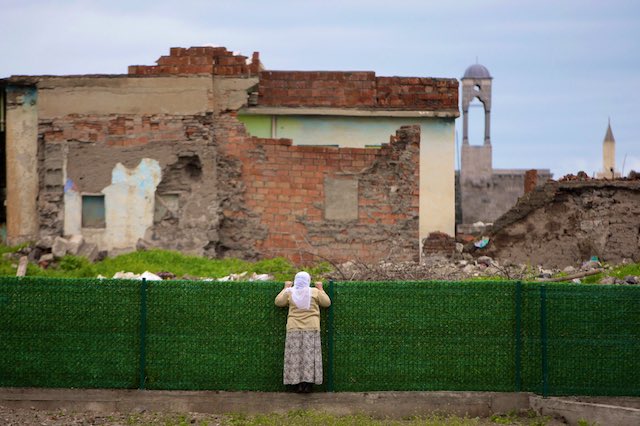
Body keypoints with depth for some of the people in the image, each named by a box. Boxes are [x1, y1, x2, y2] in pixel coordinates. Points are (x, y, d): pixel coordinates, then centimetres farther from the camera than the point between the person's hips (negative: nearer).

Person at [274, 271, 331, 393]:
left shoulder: (290, 292, 1)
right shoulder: (315, 292, -1)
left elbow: (278, 302, 12)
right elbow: (327, 303, 7)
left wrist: (285, 288, 22)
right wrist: (321, 289, 18)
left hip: (294, 329, 1)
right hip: (311, 328, -1)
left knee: (295, 356, 4)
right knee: (310, 355, 2)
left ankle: (298, 383, -1)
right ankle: (308, 383, -3)